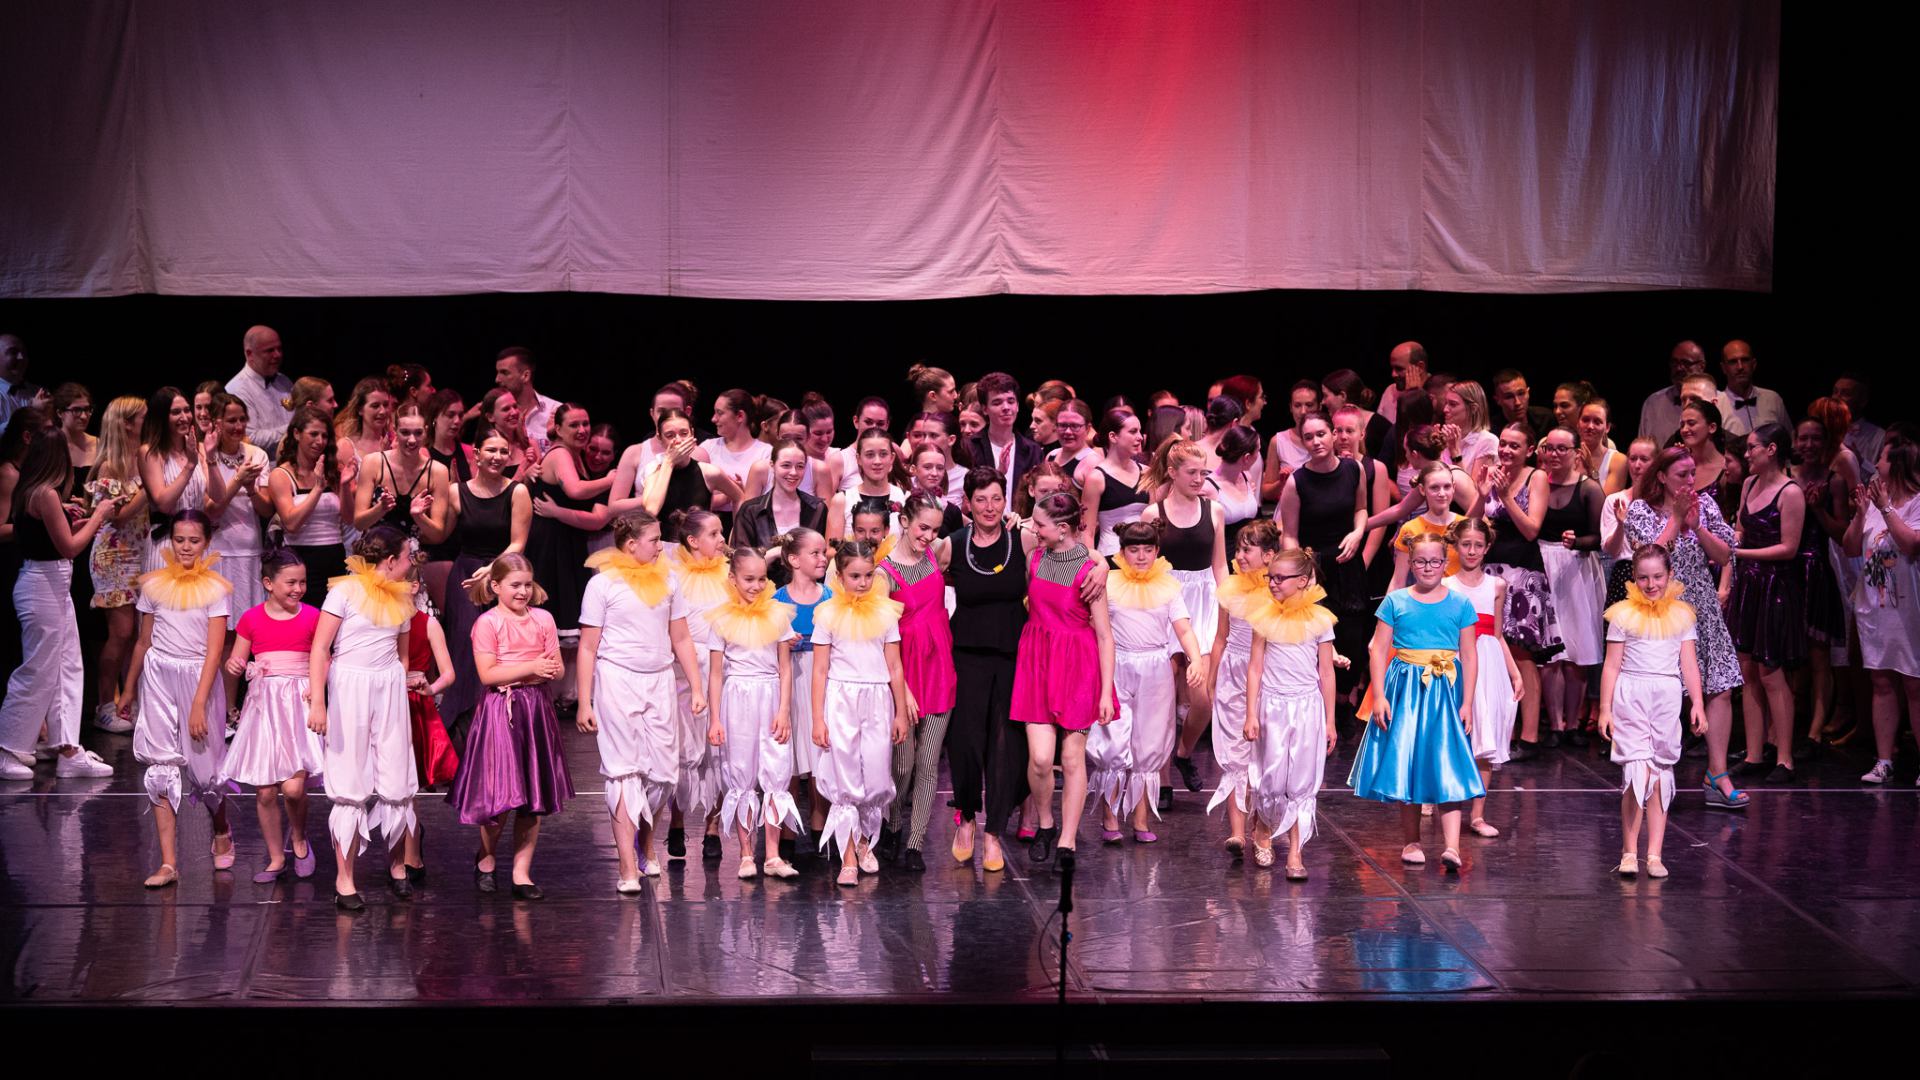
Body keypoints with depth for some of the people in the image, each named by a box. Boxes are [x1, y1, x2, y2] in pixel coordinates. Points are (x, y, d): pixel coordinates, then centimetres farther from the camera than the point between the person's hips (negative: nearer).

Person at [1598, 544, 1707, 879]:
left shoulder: (1681, 615, 10)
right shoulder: (1624, 615, 4)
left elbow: (1689, 663, 8)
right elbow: (1612, 665, 3)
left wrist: (1698, 704, 0)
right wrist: (1604, 709, -1)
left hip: (1667, 696, 3)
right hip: (1630, 696, -2)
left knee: (1661, 773, 3)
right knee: (1637, 771, -12)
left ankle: (1654, 854, 6)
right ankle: (1629, 852, -6)